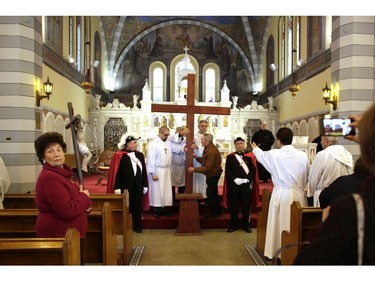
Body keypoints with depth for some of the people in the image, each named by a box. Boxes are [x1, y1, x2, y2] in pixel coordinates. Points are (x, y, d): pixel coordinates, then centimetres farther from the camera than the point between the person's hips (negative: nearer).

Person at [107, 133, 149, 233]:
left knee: (137, 206, 11)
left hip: (138, 187, 5)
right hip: (125, 187, -4)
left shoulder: (140, 155, 5)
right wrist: (117, 188, -14)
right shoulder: (119, 155, -10)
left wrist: (145, 185, 6)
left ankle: (136, 225, 27)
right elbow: (116, 173, -10)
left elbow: (143, 171, 8)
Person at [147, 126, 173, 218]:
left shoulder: (168, 142, 5)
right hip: (157, 170, -5)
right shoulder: (153, 143, -11)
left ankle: (165, 209, 21)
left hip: (167, 170, 5)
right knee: (157, 191, 4)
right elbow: (151, 159, -12)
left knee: (167, 190, 9)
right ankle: (156, 210, 15)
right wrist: (153, 173, -13)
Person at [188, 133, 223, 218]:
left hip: (213, 175, -10)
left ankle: (213, 213, 15)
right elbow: (205, 161, 11)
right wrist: (197, 157, -4)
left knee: (211, 194, 1)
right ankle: (218, 211, 34)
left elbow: (208, 168, -28)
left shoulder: (212, 151, -26)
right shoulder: (208, 148, 5)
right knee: (214, 193, 20)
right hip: (212, 174, 10)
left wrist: (194, 169, -25)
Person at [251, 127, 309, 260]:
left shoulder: (274, 154, -9)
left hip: (281, 195, -2)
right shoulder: (303, 155, -4)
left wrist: (255, 148, 35)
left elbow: (261, 155, 14)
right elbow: (306, 177, 4)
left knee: (280, 225, 10)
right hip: (299, 195, 2)